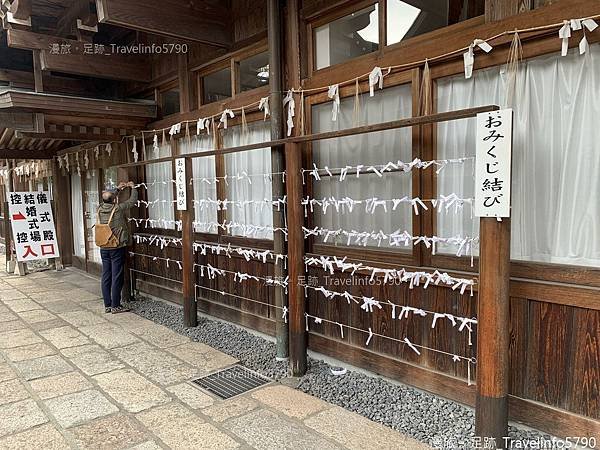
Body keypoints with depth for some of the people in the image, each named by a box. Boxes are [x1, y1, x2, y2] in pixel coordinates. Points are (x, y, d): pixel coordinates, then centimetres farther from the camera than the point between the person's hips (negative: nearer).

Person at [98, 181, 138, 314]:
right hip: (117, 248, -6)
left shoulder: (100, 208, 2)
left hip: (104, 248, 6)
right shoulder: (118, 208, -13)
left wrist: (118, 189, 30)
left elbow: (108, 199, 23)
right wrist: (132, 187, 15)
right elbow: (133, 200, 0)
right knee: (117, 277, -1)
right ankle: (115, 306, 3)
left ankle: (107, 305, 16)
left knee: (106, 277, 10)